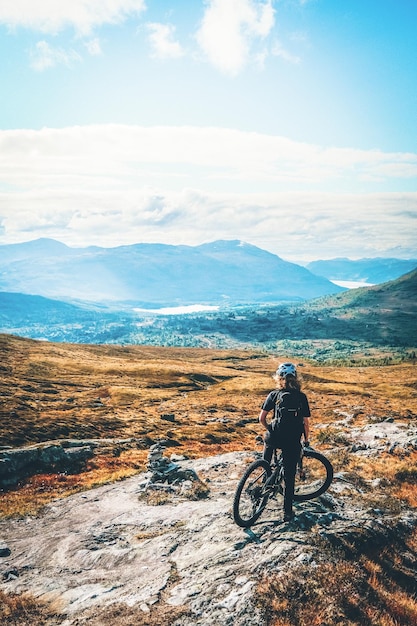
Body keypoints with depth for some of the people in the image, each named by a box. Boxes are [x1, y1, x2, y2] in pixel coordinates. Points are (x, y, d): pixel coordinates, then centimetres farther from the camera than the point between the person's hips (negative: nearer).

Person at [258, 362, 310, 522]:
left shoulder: (274, 395, -4)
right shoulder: (302, 397, -2)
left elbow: (262, 418, -6)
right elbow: (306, 422, -1)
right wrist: (306, 440, 15)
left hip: (276, 437, -1)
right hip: (293, 442, 1)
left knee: (268, 438, 35)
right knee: (289, 477, 10)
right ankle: (287, 511, 14)